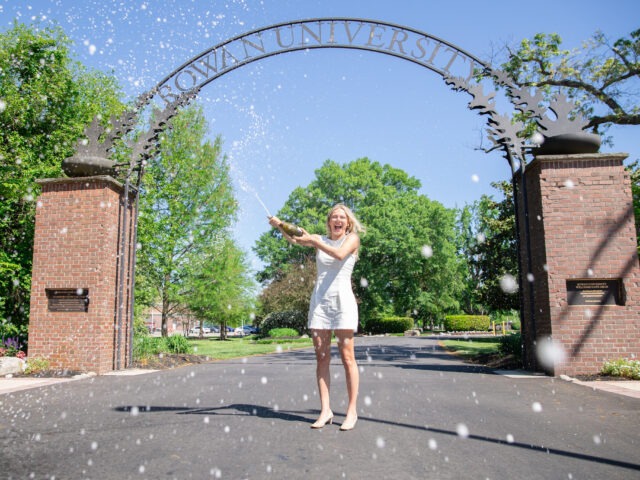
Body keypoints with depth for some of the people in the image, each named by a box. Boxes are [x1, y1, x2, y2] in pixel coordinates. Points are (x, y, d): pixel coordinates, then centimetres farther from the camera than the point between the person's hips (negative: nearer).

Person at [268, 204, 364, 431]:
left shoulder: (352, 238, 5)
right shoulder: (321, 239, 14)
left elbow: (340, 254, -16)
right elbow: (293, 239, 0)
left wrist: (313, 240, -19)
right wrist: (280, 225, -18)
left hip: (342, 301, -3)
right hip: (319, 301, 4)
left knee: (347, 358, -3)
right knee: (321, 358, 2)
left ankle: (352, 411, 4)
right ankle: (325, 410, 7)